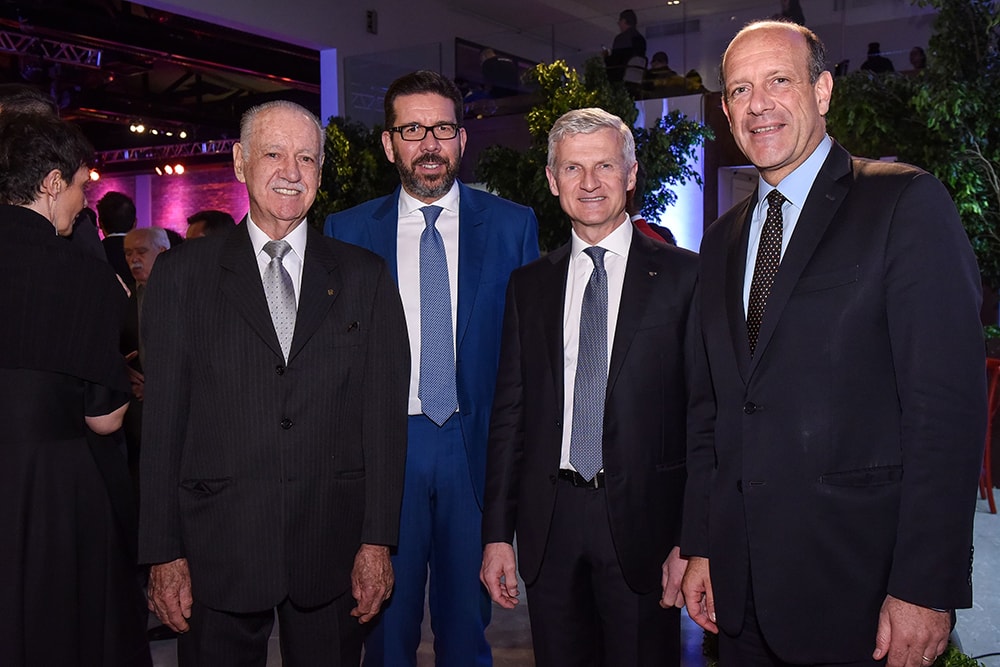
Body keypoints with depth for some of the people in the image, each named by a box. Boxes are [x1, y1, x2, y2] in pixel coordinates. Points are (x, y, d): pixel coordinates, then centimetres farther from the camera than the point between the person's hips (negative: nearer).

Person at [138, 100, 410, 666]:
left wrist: (377, 541, -3)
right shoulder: (183, 274, 4)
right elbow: (163, 419, 1)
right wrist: (164, 554, -2)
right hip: (217, 550, 0)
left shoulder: (365, 276, 6)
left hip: (332, 548, 1)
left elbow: (384, 412, 2)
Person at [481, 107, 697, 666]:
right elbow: (509, 413, 8)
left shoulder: (684, 275, -1)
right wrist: (498, 534, 4)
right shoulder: (529, 284, 9)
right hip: (548, 523, 3)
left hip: (641, 519, -3)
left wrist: (693, 538, -9)